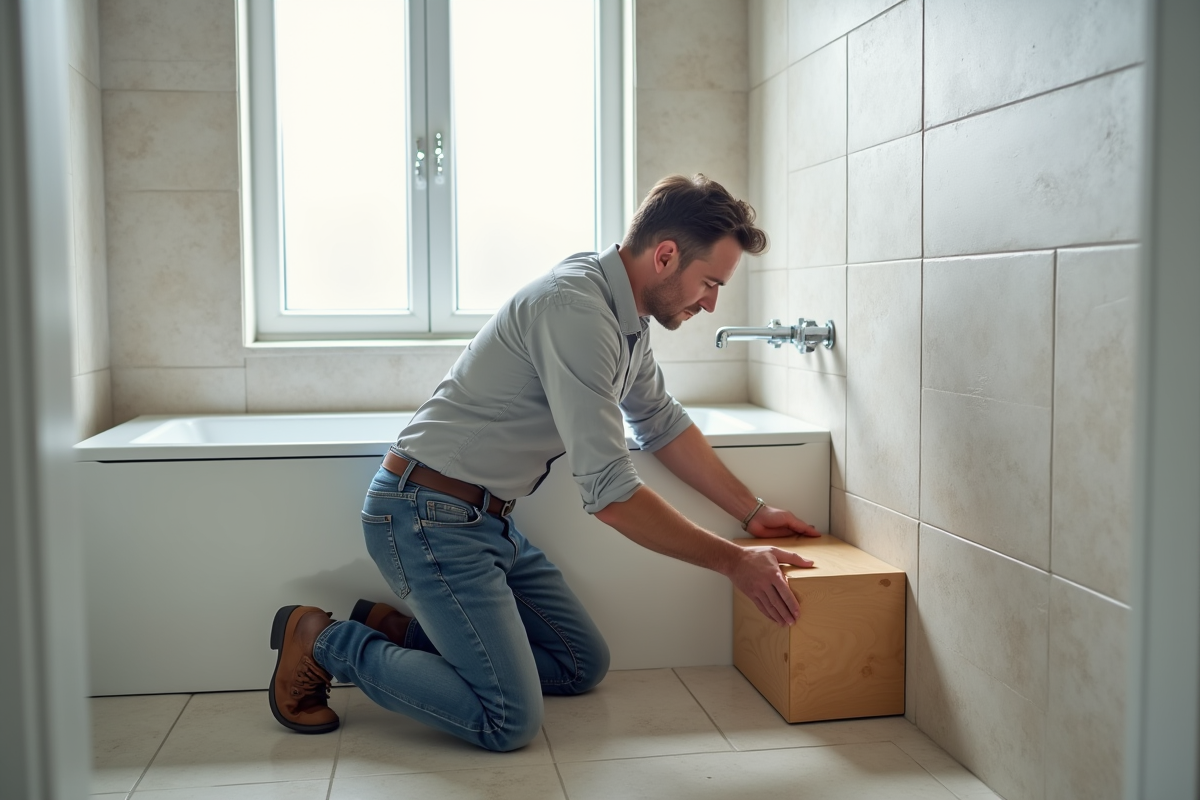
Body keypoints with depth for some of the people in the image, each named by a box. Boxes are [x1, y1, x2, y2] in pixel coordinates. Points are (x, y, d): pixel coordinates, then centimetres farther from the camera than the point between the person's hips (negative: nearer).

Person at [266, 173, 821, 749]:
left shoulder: (627, 315, 6)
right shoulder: (576, 310, -26)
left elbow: (663, 423, 20)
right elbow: (610, 494, -27)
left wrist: (752, 512, 17)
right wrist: (733, 562, -17)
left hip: (487, 520, 10)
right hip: (429, 517, -10)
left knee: (584, 665, 13)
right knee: (511, 722, -14)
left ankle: (396, 630, 16)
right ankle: (324, 642, 2)